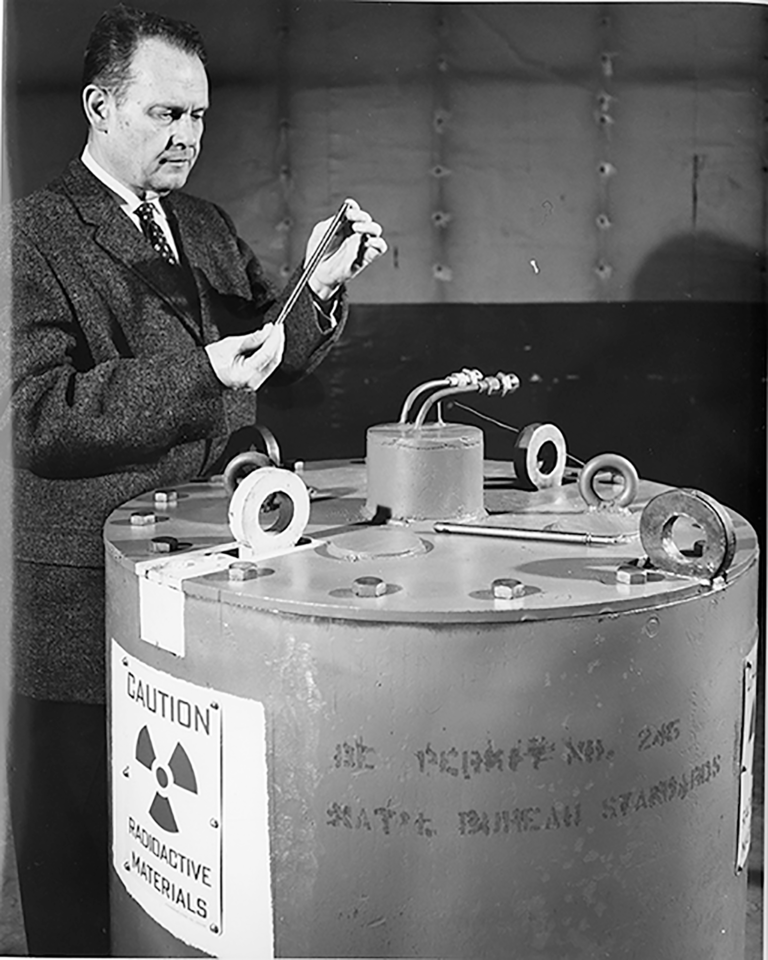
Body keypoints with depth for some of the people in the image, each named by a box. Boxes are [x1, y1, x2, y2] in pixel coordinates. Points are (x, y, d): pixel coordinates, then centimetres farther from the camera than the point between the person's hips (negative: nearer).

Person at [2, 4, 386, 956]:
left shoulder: (209, 229, 15)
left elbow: (276, 353, 19)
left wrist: (319, 288, -1)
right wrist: (198, 374, -25)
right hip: (88, 596, -6)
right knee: (79, 849, 5)